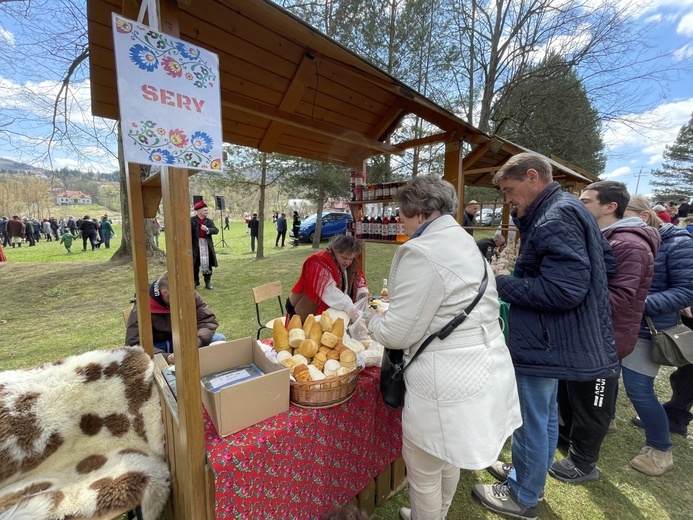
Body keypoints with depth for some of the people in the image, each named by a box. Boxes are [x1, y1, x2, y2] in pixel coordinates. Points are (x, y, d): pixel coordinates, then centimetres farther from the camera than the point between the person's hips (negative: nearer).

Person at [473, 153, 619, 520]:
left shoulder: (555, 219, -22)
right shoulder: (570, 209, 9)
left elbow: (565, 289, -29)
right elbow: (606, 262, 17)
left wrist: (500, 284, -21)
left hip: (543, 342, -10)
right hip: (558, 339, 10)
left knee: (531, 422, 9)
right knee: (545, 415, 24)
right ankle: (530, 475, 44)